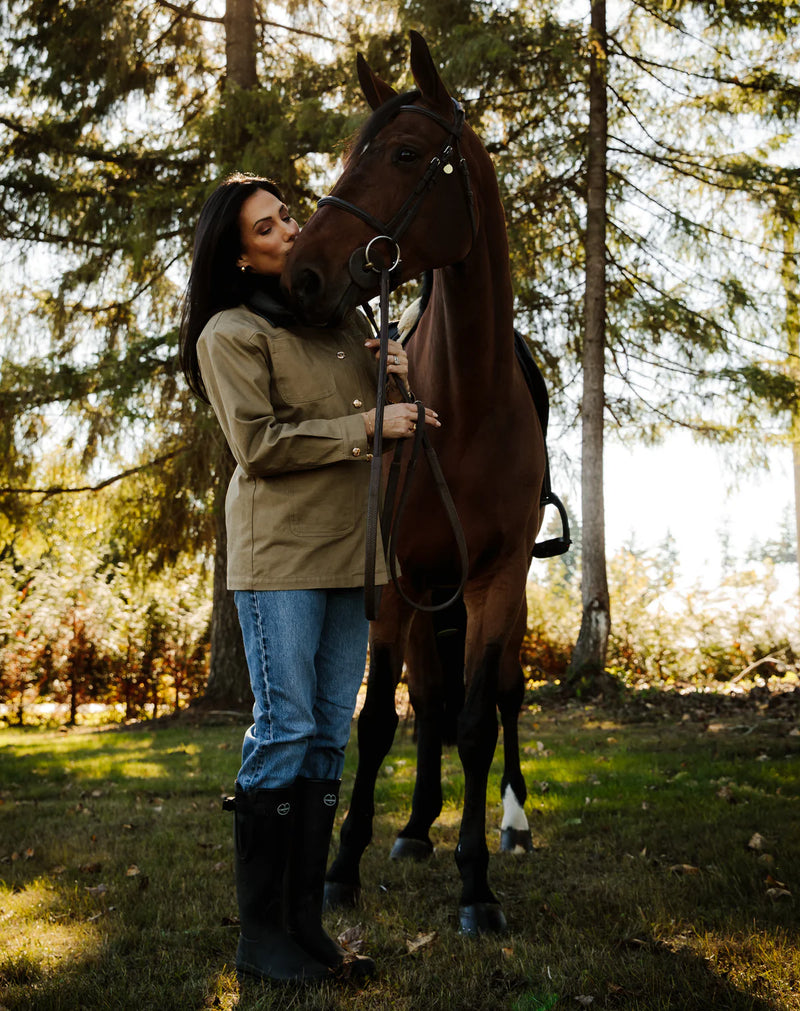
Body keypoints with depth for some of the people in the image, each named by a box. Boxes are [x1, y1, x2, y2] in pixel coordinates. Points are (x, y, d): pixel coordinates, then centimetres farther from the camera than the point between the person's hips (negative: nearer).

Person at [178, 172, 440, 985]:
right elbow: (259, 444, -13)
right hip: (280, 553, -7)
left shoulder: (346, 320, 18)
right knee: (284, 730, -8)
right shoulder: (231, 333, -2)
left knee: (329, 737, 6)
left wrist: (403, 376, 4)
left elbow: (385, 411, 26)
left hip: (349, 551, 7)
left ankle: (306, 924, 14)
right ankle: (260, 935, 2)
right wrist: (367, 426, -14)